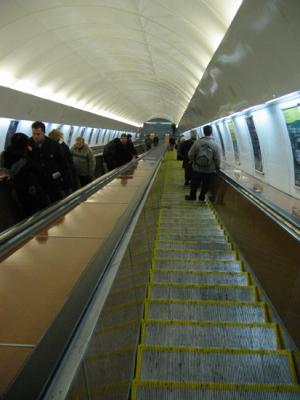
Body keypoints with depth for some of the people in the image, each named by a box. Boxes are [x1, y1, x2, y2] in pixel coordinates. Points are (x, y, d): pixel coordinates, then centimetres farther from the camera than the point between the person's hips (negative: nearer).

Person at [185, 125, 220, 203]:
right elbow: (217, 159, -12)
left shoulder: (197, 142, -15)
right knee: (205, 185, 19)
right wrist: (217, 167, 7)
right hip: (209, 170, 0)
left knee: (194, 183, 20)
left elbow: (190, 154, -12)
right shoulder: (215, 144, -14)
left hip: (196, 169, 0)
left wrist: (193, 161, 10)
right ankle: (202, 198, 32)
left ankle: (192, 196, 35)